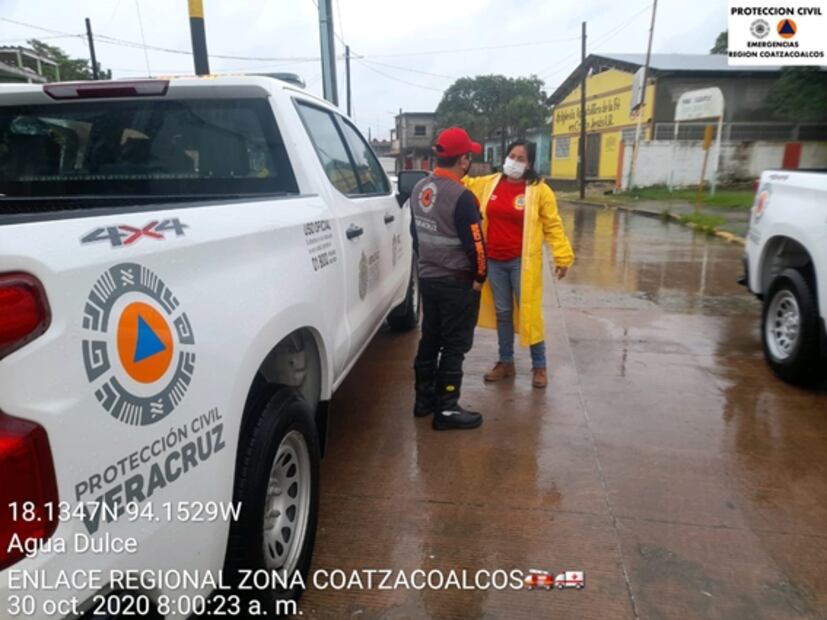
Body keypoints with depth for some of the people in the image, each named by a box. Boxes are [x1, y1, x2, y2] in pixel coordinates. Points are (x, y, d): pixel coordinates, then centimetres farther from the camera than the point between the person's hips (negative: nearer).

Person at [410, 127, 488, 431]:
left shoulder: (420, 189, 5)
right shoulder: (461, 197, -21)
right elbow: (474, 242, -18)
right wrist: (480, 275, -2)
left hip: (427, 277, 8)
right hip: (457, 283, -8)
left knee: (430, 339, 16)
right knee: (454, 346, 1)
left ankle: (425, 399, 27)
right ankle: (447, 409, 9)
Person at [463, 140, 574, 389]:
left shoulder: (539, 190, -6)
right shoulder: (488, 184, 5)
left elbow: (553, 226, -5)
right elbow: (463, 184, 19)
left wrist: (563, 256, -12)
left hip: (522, 262, -4)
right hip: (494, 261, 4)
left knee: (529, 313, 0)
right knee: (502, 312, 13)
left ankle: (539, 366, 16)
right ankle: (506, 362, 27)